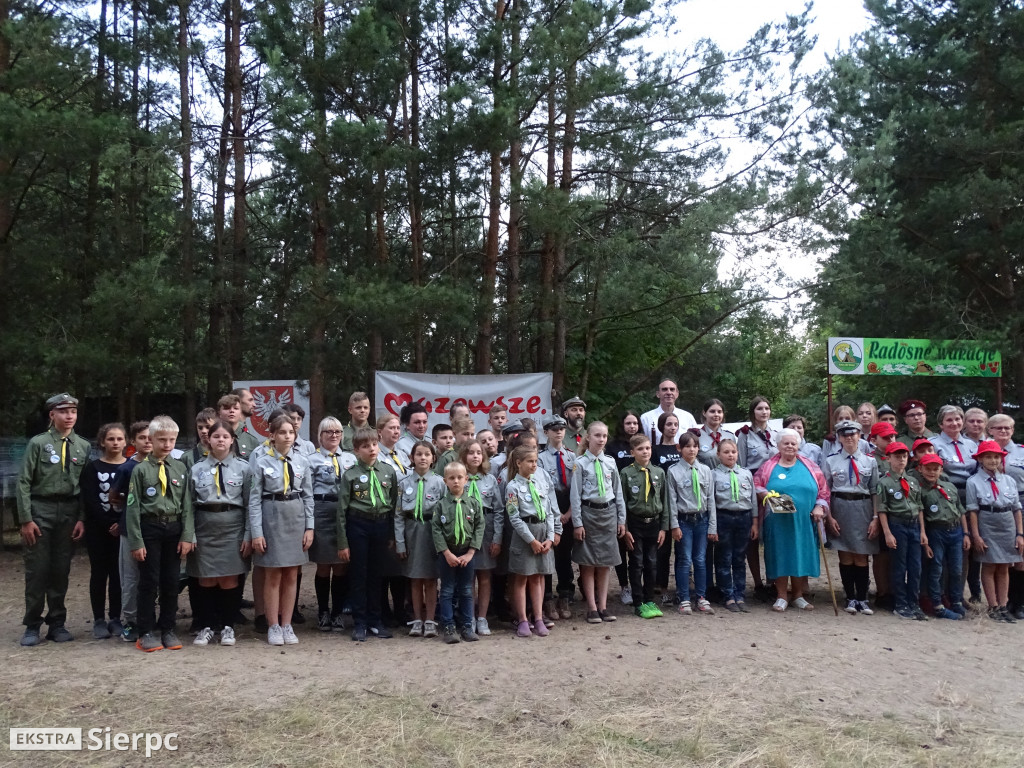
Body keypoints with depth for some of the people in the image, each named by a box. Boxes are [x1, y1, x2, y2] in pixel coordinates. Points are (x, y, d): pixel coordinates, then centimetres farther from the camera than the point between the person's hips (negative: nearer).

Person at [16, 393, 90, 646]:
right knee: (37, 570, 1)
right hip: (40, 509, -3)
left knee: (61, 570, 8)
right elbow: (24, 482, -5)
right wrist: (26, 519, -10)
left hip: (69, 512, 3)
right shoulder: (38, 443, -3)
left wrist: (82, 518, 0)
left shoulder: (83, 446, 6)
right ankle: (32, 626, 13)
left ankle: (57, 623, 18)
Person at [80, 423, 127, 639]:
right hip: (98, 529, 0)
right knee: (99, 573, 4)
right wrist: (108, 525, -12)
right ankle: (99, 620, 11)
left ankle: (115, 619, 11)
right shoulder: (92, 468, 3)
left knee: (119, 573, 2)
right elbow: (89, 501, -4)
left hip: (124, 529, 0)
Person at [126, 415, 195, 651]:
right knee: (149, 582, 2)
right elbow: (133, 507, -4)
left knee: (171, 581, 8)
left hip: (174, 529, 3)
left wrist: (187, 536, -1)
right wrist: (136, 541, -8)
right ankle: (146, 633, 13)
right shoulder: (141, 469, -3)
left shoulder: (180, 469, 5)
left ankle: (168, 630, 20)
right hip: (150, 528, -3)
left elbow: (187, 505, 6)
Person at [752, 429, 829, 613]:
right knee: (779, 557, 1)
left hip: (804, 522, 2)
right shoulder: (768, 466, 6)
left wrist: (819, 507, -3)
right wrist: (768, 496, -15)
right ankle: (781, 596, 11)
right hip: (777, 522, -2)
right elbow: (756, 487, 2)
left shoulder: (810, 467, 10)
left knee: (802, 556, 5)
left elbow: (823, 489, 11)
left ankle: (798, 596, 19)